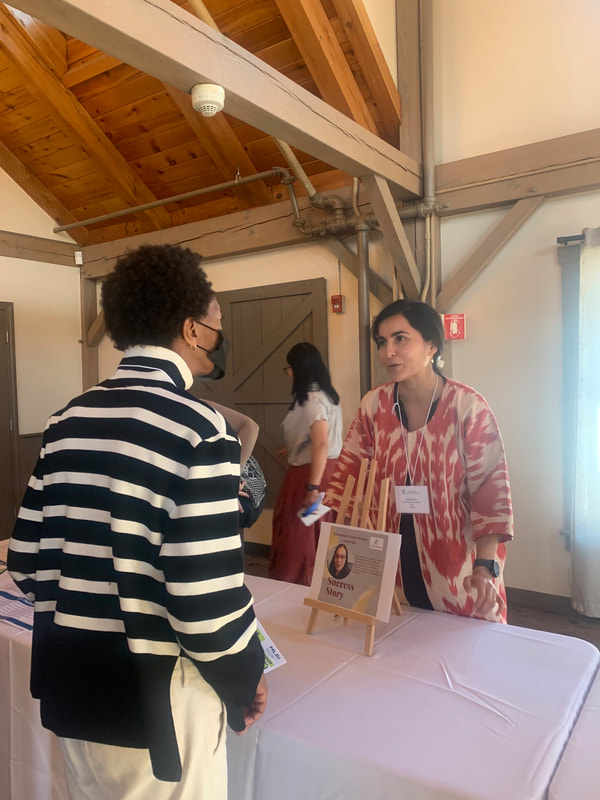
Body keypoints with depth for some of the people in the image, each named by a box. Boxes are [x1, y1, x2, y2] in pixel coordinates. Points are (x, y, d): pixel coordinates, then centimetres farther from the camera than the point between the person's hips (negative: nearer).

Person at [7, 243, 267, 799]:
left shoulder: (67, 421, 0)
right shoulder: (197, 430, -21)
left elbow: (26, 563, 4)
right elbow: (207, 600, -24)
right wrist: (248, 679, -5)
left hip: (67, 689, 6)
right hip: (154, 698, -6)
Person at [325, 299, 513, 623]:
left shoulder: (468, 406, -14)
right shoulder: (374, 404, -3)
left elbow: (491, 487, -12)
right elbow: (348, 473, 2)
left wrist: (485, 568, -19)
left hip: (456, 570, -3)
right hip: (392, 566, 3)